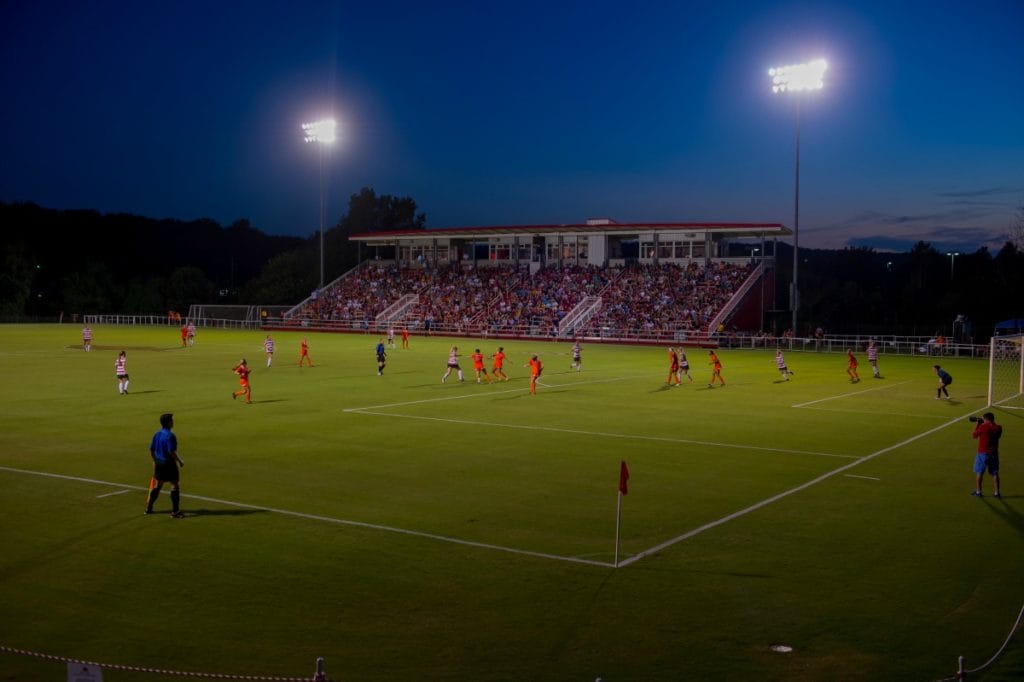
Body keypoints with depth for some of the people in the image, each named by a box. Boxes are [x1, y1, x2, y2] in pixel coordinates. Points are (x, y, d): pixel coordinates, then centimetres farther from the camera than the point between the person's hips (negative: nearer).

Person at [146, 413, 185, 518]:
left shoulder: (157, 434, 6)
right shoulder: (170, 436, -19)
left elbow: (151, 450, 12)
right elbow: (172, 452, -23)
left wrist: (155, 460, 24)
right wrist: (180, 461, -11)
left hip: (159, 463, 8)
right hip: (169, 464, -8)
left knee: (157, 485, 21)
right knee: (175, 485, 0)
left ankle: (149, 508, 29)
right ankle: (175, 511, -1)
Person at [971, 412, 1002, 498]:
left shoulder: (983, 427, -14)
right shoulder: (998, 428, 0)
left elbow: (974, 436, -3)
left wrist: (977, 425, 7)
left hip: (983, 453, -4)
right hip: (994, 453, 4)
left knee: (979, 472, 8)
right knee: (994, 473, 9)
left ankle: (978, 492, 12)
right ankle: (996, 493, 10)